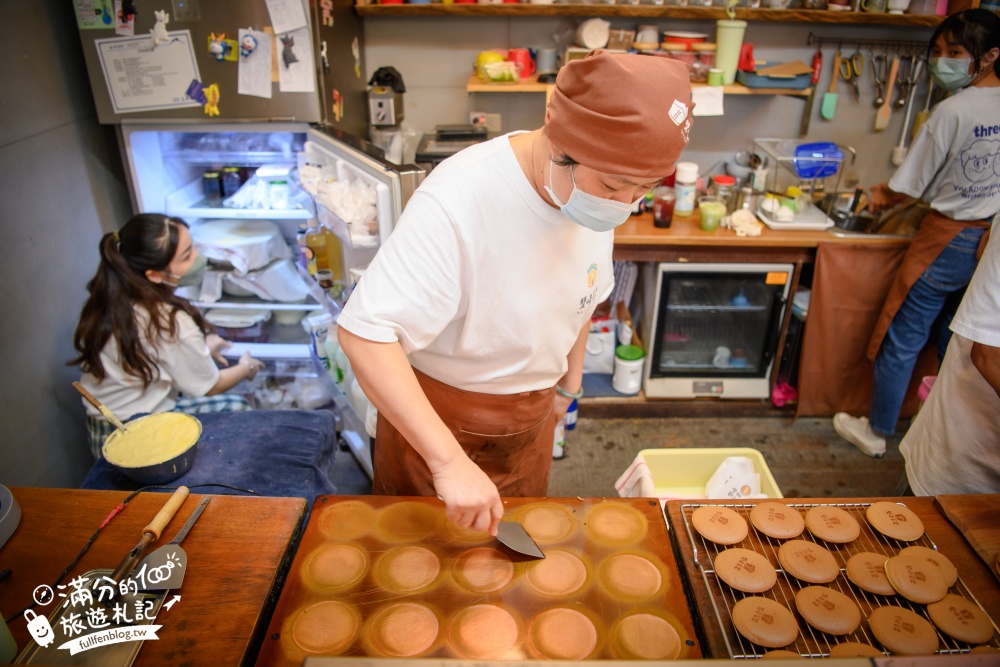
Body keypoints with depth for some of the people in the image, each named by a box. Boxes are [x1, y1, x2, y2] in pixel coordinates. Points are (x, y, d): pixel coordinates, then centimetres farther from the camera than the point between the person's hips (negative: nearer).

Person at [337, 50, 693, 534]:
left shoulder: (602, 188, -12)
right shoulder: (458, 200, -35)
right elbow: (364, 334, -39)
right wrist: (449, 461, -43)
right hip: (433, 415, -5)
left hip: (532, 414, 6)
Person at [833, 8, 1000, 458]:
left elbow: (908, 188, -13)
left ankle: (876, 433, 20)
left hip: (948, 241, -7)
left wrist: (882, 196, 9)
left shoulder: (953, 111, -18)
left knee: (902, 341, 7)